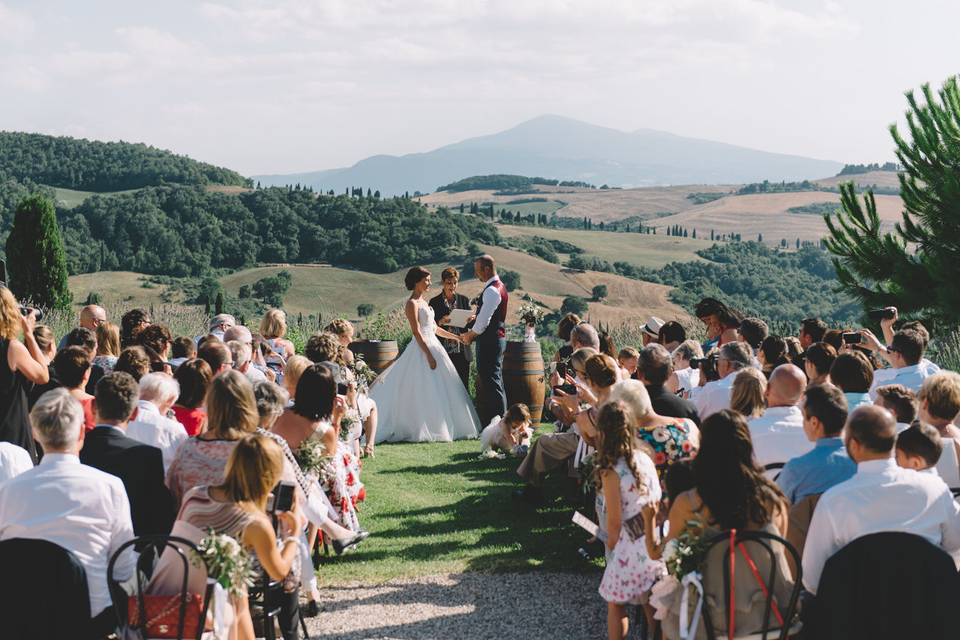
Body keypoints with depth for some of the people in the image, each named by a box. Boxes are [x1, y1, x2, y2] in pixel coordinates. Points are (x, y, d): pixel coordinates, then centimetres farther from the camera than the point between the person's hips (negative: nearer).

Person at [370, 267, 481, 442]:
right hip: (422, 349, -9)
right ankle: (421, 432, -3)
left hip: (433, 347, 9)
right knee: (423, 393, -7)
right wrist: (429, 355, -21)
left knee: (438, 391, 8)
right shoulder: (412, 304, -11)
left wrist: (457, 337, 16)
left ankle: (437, 429, 12)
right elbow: (416, 332, -17)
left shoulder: (423, 302, 16)